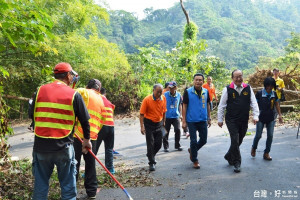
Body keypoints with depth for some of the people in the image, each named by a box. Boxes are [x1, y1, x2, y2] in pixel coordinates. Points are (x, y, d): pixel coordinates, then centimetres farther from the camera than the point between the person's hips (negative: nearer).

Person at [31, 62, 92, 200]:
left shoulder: (40, 90, 2)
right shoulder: (74, 94, -5)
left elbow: (32, 115, 12)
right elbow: (85, 120, 0)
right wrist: (87, 139, 16)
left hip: (40, 146, 3)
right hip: (64, 147, -3)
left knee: (40, 187, 17)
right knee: (68, 188, 12)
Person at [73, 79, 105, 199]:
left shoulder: (83, 92, 0)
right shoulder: (101, 100, 17)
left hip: (79, 134, -5)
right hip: (92, 136, 5)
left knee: (75, 162, 3)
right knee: (90, 163, 14)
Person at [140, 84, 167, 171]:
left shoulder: (163, 98, -2)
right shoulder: (147, 99, -15)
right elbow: (142, 114, -13)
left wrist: (164, 122, 13)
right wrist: (142, 126, -17)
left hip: (159, 123, 4)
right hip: (149, 124, -4)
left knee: (159, 143, 7)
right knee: (150, 144, -1)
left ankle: (152, 155, 36)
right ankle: (152, 163, 11)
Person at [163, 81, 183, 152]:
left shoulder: (178, 95, 0)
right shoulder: (165, 95, -8)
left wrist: (180, 114, 9)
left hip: (176, 116, 1)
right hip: (167, 116, -1)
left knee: (178, 130, -5)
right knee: (166, 132, 5)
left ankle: (177, 145, 15)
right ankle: (166, 147, 21)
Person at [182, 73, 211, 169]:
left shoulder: (206, 92, 4)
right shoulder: (188, 92, -7)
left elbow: (208, 105, 13)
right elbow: (184, 106, -5)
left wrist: (209, 118, 12)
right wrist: (184, 121, -8)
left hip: (203, 120, 4)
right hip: (191, 121, -4)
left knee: (203, 140, 9)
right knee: (193, 141, 1)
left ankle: (192, 150, 36)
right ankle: (195, 161, 19)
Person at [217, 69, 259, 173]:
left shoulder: (248, 88, 4)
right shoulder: (227, 89, -4)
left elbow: (253, 103, 6)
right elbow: (221, 105, 1)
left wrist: (255, 116, -5)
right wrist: (220, 119, 0)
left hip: (244, 121, 4)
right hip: (231, 120, -4)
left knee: (239, 141, 13)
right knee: (235, 141, -7)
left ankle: (229, 157, 35)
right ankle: (237, 163, 7)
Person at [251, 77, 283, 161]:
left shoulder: (274, 94, 3)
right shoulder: (259, 94, -10)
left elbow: (276, 104, 14)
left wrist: (280, 115, 11)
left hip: (271, 118, 4)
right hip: (261, 118, -4)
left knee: (270, 135, 2)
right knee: (258, 135, 2)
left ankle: (266, 153, 15)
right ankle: (254, 148, 30)